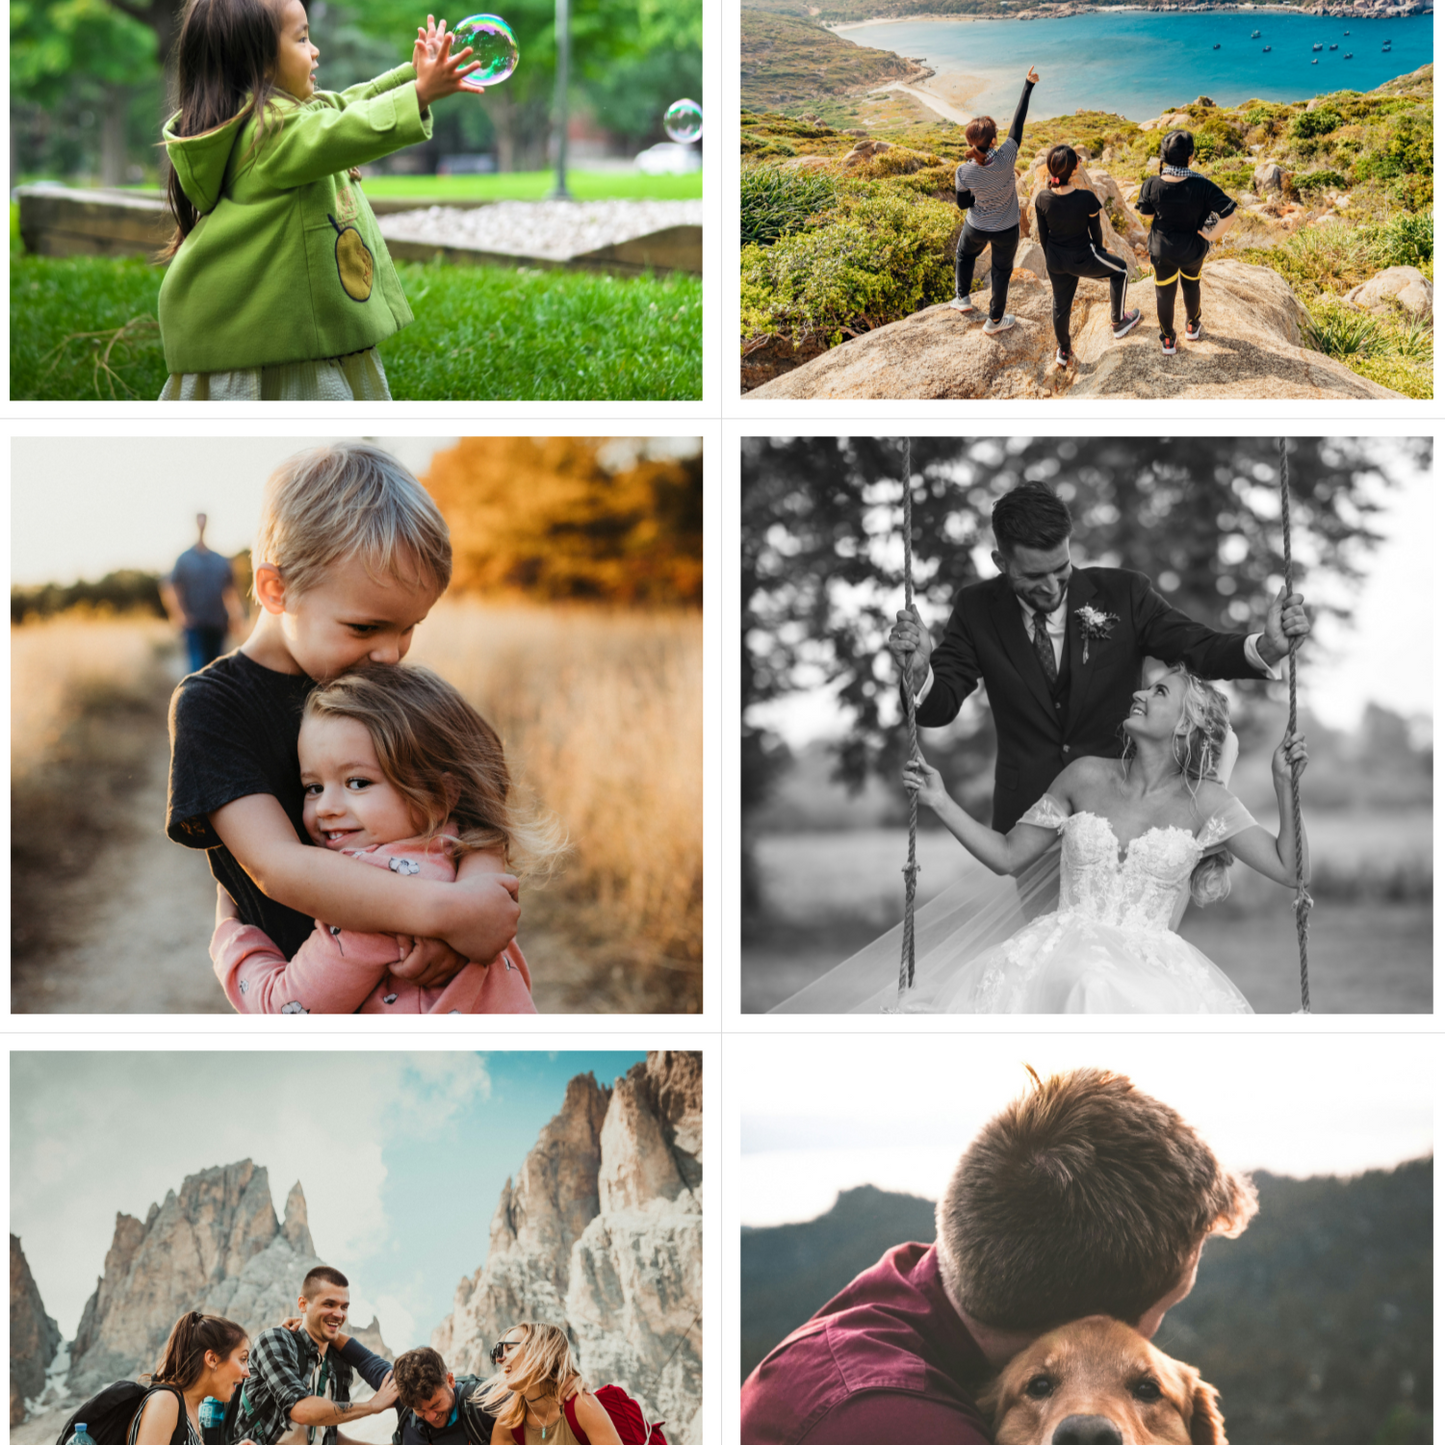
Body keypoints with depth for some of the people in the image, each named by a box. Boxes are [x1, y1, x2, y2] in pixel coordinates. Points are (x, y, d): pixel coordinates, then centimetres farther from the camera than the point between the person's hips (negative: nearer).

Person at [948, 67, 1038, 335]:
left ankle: (963, 298, 47)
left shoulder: (964, 173, -27)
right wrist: (1028, 85, -11)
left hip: (977, 229, 0)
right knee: (1001, 271, 22)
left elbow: (963, 204, -10)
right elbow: (1018, 123, -21)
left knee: (964, 255, 34)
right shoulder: (1006, 158, -32)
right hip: (1006, 231, 0)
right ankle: (995, 320, 38)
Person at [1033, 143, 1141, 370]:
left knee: (1061, 304, 24)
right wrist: (1099, 250, 12)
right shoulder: (1086, 199, -27)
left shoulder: (1043, 199, -17)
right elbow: (1096, 231, -10)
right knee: (1120, 270, 26)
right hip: (1083, 259, -4)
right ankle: (1118, 322, 37)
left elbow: (1043, 234, -3)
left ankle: (1063, 353, 41)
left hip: (1056, 262, 4)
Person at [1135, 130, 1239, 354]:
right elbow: (1228, 216, -31)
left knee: (1165, 294, 22)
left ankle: (1168, 341, 39)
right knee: (1191, 285, 31)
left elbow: (1146, 213, -5)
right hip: (1193, 249, 0)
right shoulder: (1202, 186, -30)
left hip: (1162, 249, 0)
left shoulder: (1152, 185, -25)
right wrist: (1211, 235, -15)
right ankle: (1192, 326, 54)